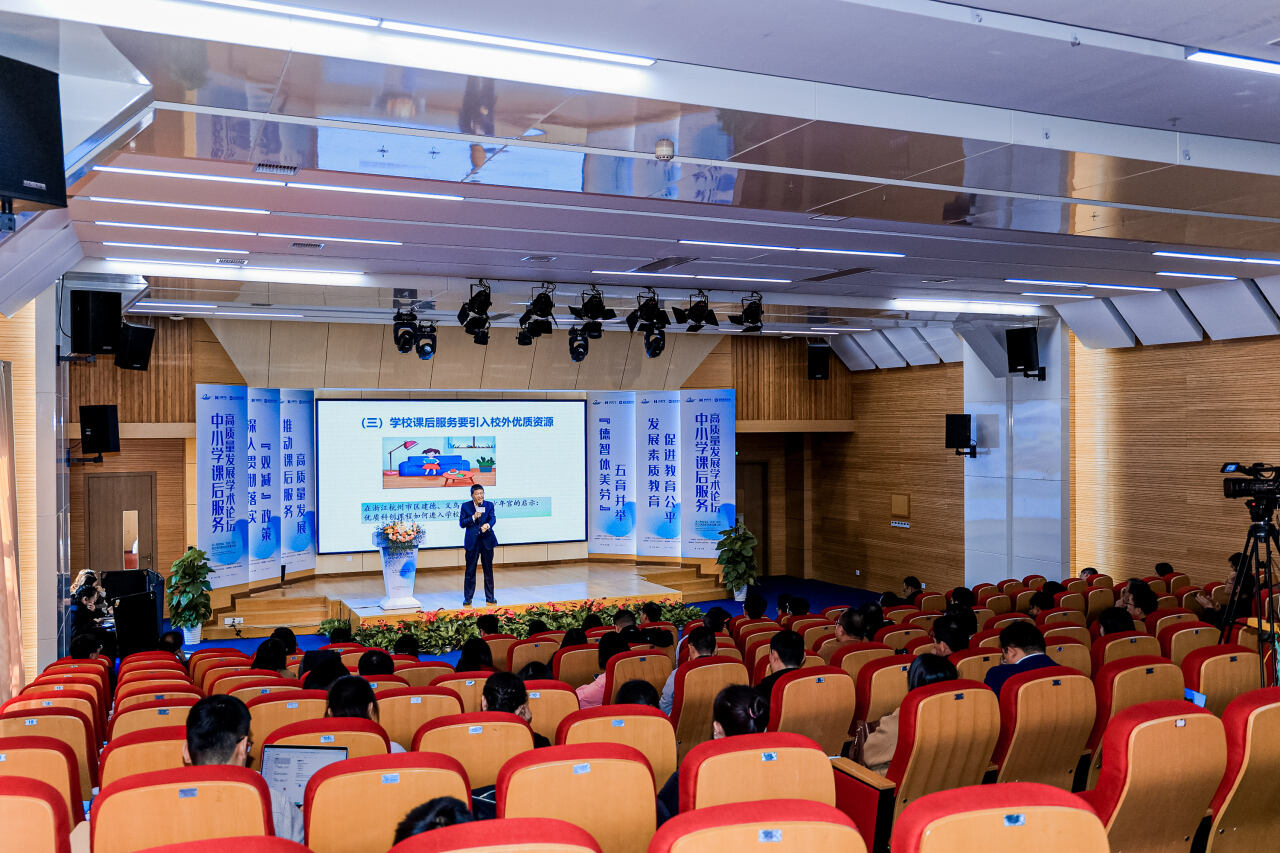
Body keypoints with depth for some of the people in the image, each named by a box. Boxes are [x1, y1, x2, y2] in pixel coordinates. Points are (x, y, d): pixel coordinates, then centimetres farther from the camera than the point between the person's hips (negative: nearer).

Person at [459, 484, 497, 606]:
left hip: (487, 541, 2)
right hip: (472, 542, -1)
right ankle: (467, 599, 12)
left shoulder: (489, 505, 4)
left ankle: (490, 598, 20)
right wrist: (473, 517, -19)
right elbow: (461, 523, -4)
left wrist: (488, 525, -32)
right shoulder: (465, 506, 1)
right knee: (470, 571, 2)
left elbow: (493, 518, -10)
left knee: (488, 570, 9)